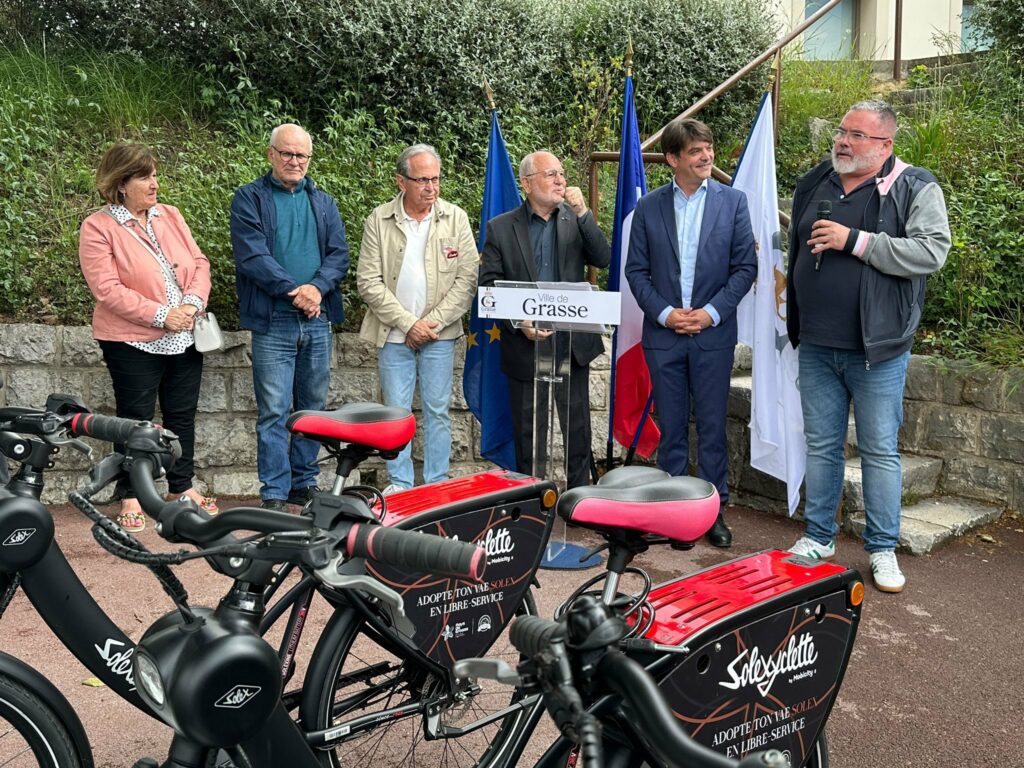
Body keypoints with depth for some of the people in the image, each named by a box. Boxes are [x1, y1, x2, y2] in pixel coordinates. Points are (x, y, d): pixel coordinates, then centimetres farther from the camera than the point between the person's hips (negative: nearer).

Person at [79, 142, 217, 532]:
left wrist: (192, 303, -13)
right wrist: (161, 315, -20)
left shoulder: (170, 215, 8)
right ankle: (130, 498, 15)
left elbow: (199, 263, 5)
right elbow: (107, 288, -16)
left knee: (182, 415, 13)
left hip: (184, 337, 5)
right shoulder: (98, 227, -8)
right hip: (133, 341, -5)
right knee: (135, 418, 4)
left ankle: (182, 487, 26)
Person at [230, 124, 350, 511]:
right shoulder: (249, 199, 3)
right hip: (273, 322, -4)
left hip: (318, 320, 5)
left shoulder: (323, 202, 16)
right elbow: (251, 255, -9)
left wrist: (317, 287, -13)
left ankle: (305, 484, 21)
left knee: (313, 408, 10)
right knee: (274, 412, -4)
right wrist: (293, 291, -17)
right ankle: (274, 494, 1)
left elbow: (339, 253, 5)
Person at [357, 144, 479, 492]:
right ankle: (399, 484, 16)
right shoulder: (379, 220, -1)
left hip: (440, 333, 0)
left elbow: (467, 277, -2)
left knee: (437, 410, 6)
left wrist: (434, 322, -9)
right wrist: (408, 323, -11)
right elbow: (369, 281, -4)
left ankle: (437, 484, 15)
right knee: (396, 411, 5)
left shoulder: (456, 218, 1)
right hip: (394, 333, 0)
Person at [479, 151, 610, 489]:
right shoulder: (500, 227, -1)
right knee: (528, 432, 10)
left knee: (577, 429, 9)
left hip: (573, 345, 2)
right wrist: (518, 322, -14)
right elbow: (489, 284, -3)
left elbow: (603, 259, -6)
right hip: (524, 345, -1)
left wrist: (582, 213, -15)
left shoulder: (575, 220, 5)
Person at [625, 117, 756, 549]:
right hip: (663, 335, 1)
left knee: (712, 426, 5)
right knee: (671, 428, 8)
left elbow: (745, 267, 0)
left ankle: (714, 509, 16)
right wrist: (664, 313, -9)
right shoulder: (648, 208, 4)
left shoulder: (733, 201, 3)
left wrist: (711, 312, -10)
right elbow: (636, 270, 4)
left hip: (713, 333, -1)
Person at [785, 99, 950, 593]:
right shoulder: (815, 185, 10)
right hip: (817, 347, 5)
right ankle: (819, 537, 26)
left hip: (877, 349, -5)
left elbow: (931, 252, -19)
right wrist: (793, 319, 16)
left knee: (880, 451, 4)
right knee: (821, 445, 12)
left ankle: (882, 549, 17)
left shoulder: (915, 189, -6)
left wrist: (855, 241, -21)